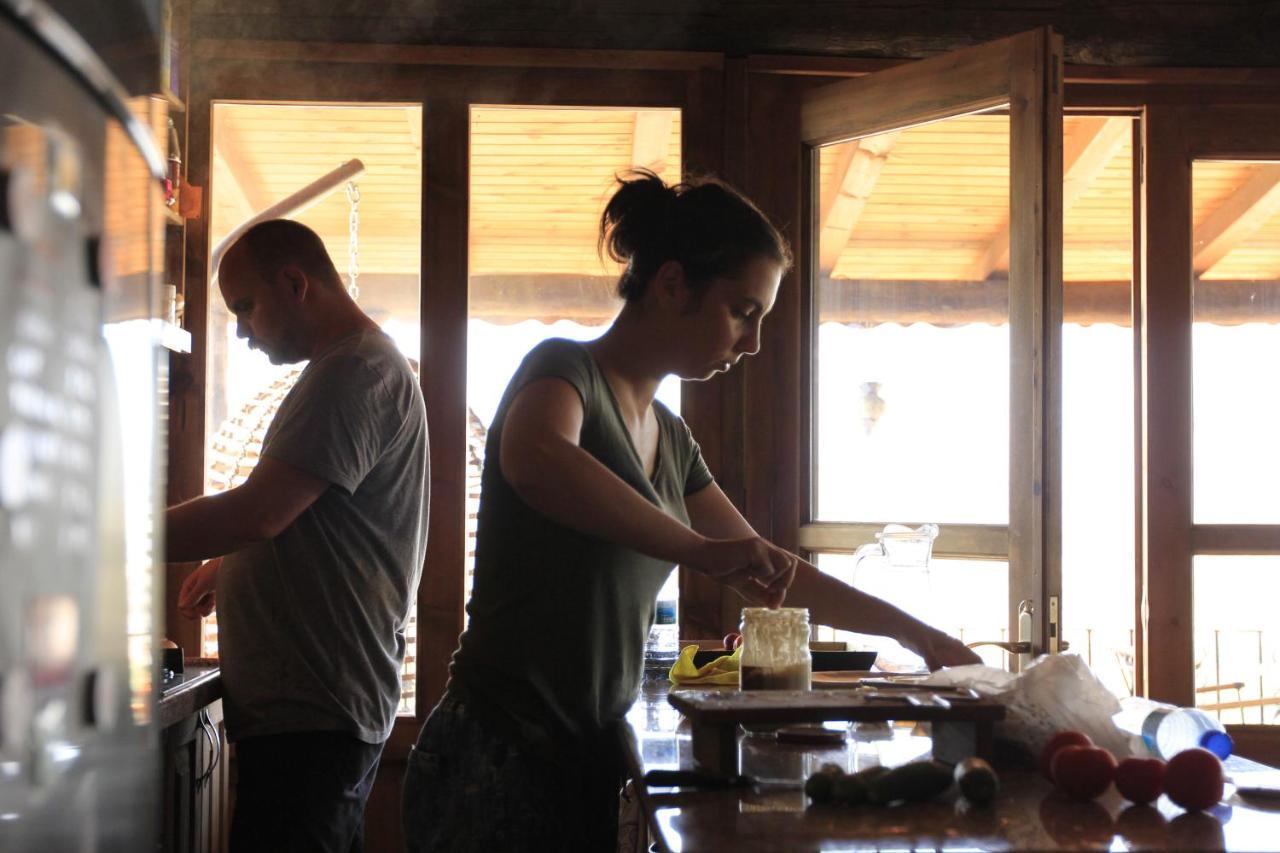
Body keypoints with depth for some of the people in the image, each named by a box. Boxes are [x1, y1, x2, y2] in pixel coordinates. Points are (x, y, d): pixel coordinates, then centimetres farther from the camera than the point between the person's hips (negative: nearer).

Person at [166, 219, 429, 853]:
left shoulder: (356, 370, -14)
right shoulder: (360, 365, 20)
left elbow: (257, 513, -22)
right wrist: (230, 564, 18)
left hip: (311, 714, -11)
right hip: (330, 705, 11)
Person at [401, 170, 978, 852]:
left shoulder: (668, 438, 15)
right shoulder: (565, 370, -9)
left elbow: (770, 574, 24)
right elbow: (534, 458, -35)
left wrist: (917, 635, 22)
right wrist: (700, 549, -34)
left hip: (587, 765, 8)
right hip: (500, 763, -8)